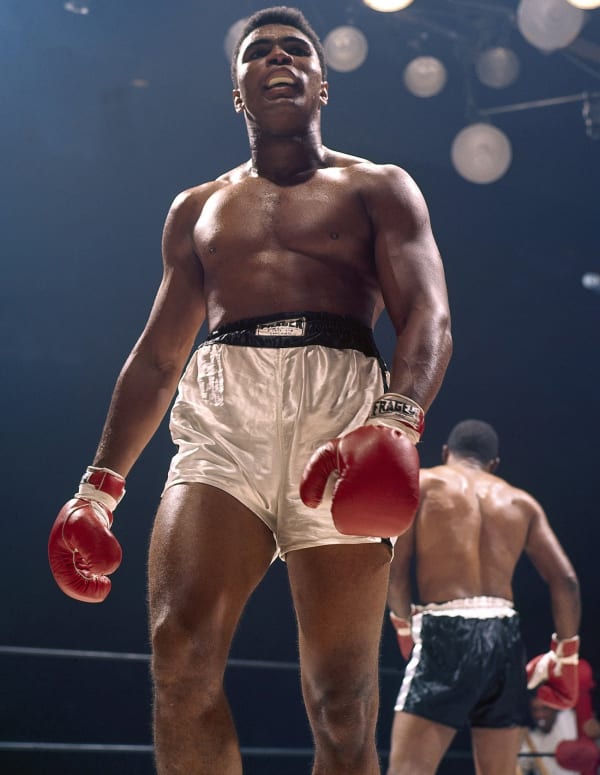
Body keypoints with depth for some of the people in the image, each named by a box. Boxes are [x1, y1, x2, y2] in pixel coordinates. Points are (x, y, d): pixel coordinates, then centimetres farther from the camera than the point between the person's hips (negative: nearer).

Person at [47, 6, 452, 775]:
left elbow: (427, 315, 0)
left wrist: (398, 419, -22)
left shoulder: (378, 189, 15)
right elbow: (157, 356, 26)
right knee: (180, 648, -22)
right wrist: (100, 485, 17)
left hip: (341, 408, -2)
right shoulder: (197, 209, 26)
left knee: (341, 699, -8)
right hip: (223, 415, 2)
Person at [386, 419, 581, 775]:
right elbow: (566, 580, 10)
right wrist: (565, 656, 16)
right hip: (505, 636, 4)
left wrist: (405, 628, 14)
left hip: (447, 632, -4)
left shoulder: (420, 483, 8)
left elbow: (395, 571, 1)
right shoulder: (521, 501, 17)